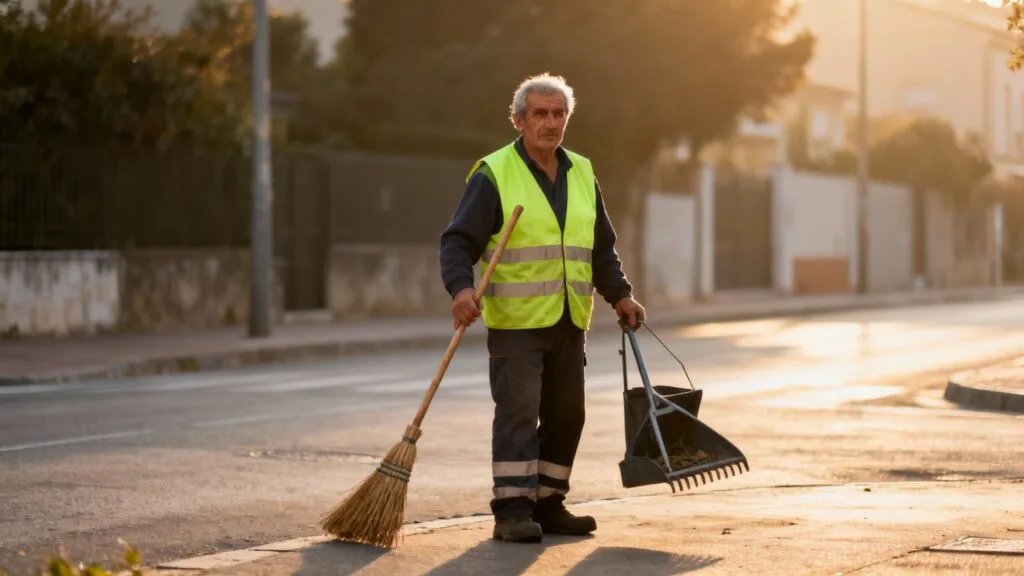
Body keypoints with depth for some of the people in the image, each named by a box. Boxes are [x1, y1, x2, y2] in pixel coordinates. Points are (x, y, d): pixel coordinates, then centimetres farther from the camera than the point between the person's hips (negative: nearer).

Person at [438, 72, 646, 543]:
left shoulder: (582, 175, 13)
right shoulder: (493, 174, -6)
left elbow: (601, 249, 22)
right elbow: (458, 242, -10)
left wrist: (620, 295, 14)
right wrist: (461, 289, -26)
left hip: (569, 323, 6)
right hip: (515, 322, -6)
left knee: (566, 415, 8)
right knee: (518, 411, -10)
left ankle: (548, 505, 17)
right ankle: (512, 510, -9)